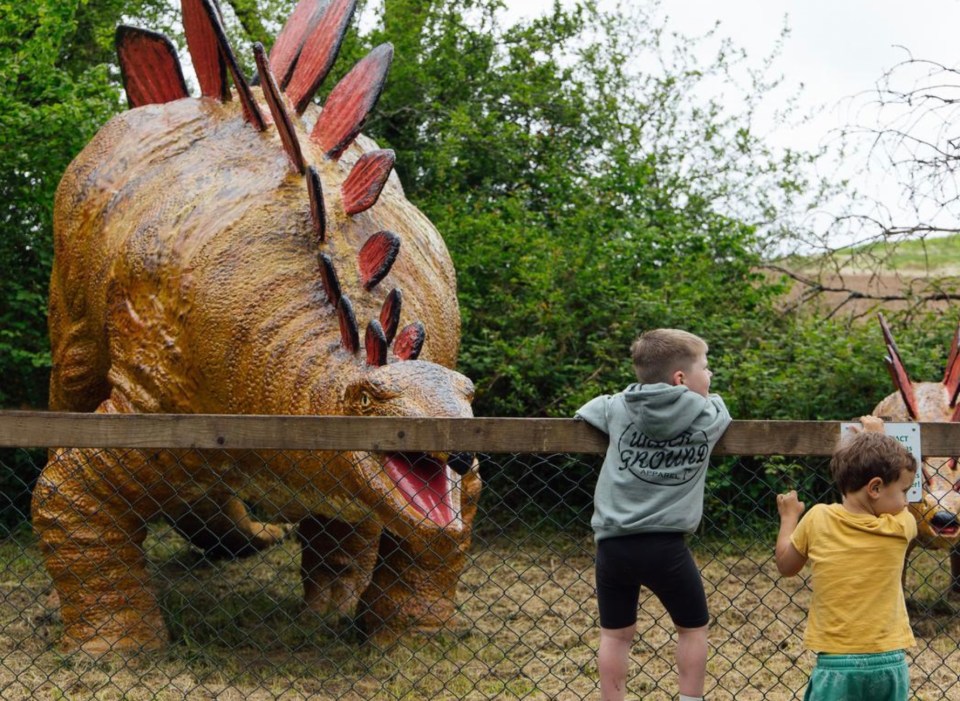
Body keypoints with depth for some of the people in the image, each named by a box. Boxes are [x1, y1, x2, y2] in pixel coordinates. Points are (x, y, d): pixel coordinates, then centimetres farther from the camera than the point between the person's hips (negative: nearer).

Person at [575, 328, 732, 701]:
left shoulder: (619, 408, 2)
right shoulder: (710, 416, 0)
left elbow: (584, 411, 21)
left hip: (614, 543, 2)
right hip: (666, 545, -2)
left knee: (615, 634, 15)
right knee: (693, 627, 20)